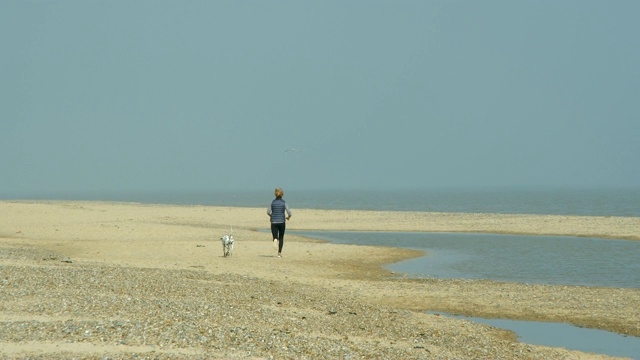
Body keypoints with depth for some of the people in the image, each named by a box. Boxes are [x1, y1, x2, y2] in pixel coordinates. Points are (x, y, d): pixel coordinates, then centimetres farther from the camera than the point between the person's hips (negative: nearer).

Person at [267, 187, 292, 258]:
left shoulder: (273, 202, 1)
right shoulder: (284, 202, -4)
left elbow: (268, 212, 2)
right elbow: (289, 212, -10)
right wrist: (288, 217, 12)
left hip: (274, 222, 0)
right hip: (282, 222, 0)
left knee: (275, 236, 4)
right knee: (281, 237, 14)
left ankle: (275, 239, -34)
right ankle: (279, 253, 10)